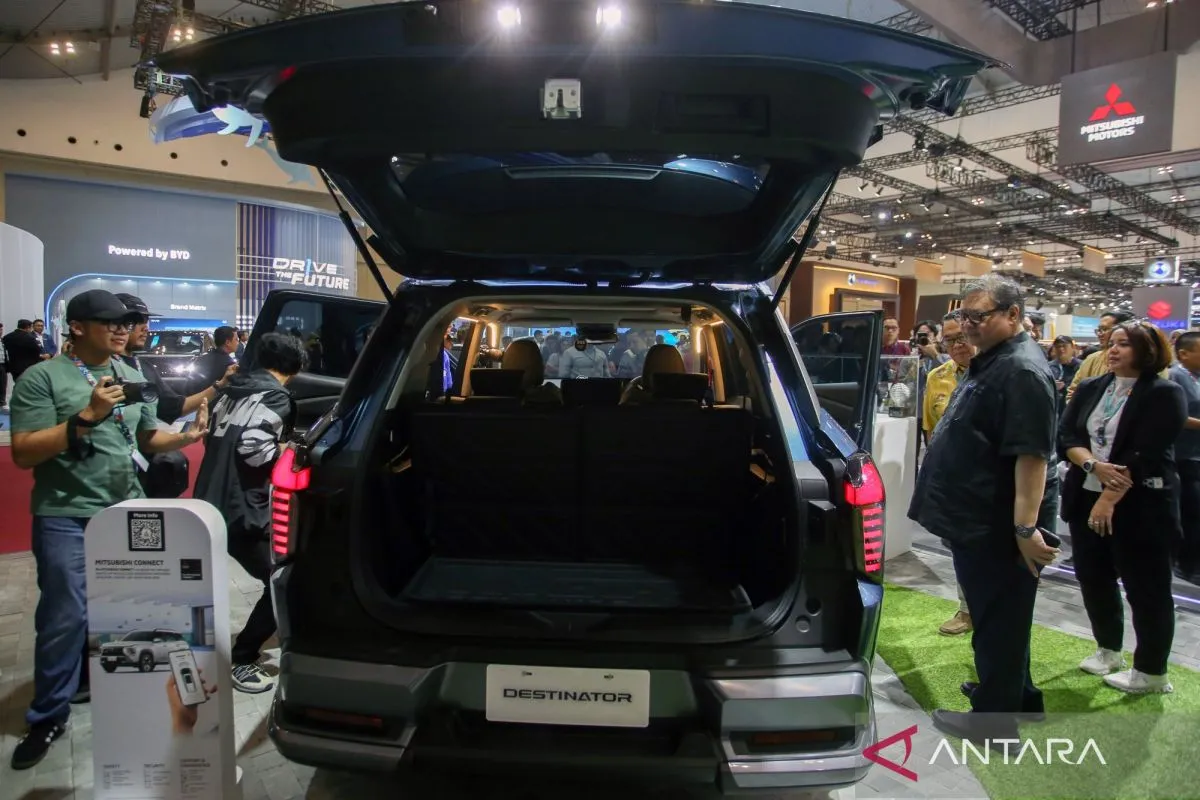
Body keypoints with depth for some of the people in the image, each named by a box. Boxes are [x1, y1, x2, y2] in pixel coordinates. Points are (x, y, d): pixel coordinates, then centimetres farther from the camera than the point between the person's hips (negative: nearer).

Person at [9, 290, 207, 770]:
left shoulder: (133, 377, 10)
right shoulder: (43, 378, -7)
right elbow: (23, 454, -13)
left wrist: (187, 437, -4)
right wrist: (85, 417, -23)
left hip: (128, 513, 5)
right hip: (67, 517, -5)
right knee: (65, 617, 0)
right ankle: (48, 717, 17)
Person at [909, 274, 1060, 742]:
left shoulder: (1022, 371, -20)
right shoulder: (991, 362, 13)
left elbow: (1032, 454, -26)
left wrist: (1026, 527, -28)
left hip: (999, 525, -10)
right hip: (979, 519, 10)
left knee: (998, 619, 3)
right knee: (995, 615, 22)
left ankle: (993, 718, 17)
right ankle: (1016, 696, 39)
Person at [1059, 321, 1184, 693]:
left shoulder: (1164, 394, -8)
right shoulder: (1089, 389, 8)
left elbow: (1145, 454, -16)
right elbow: (1065, 438, -1)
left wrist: (1110, 499, -20)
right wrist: (1094, 464, -19)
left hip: (1139, 506, -5)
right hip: (1085, 499, 5)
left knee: (1145, 587, 4)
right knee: (1093, 577, 13)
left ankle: (1151, 672, 19)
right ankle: (1108, 649, 33)